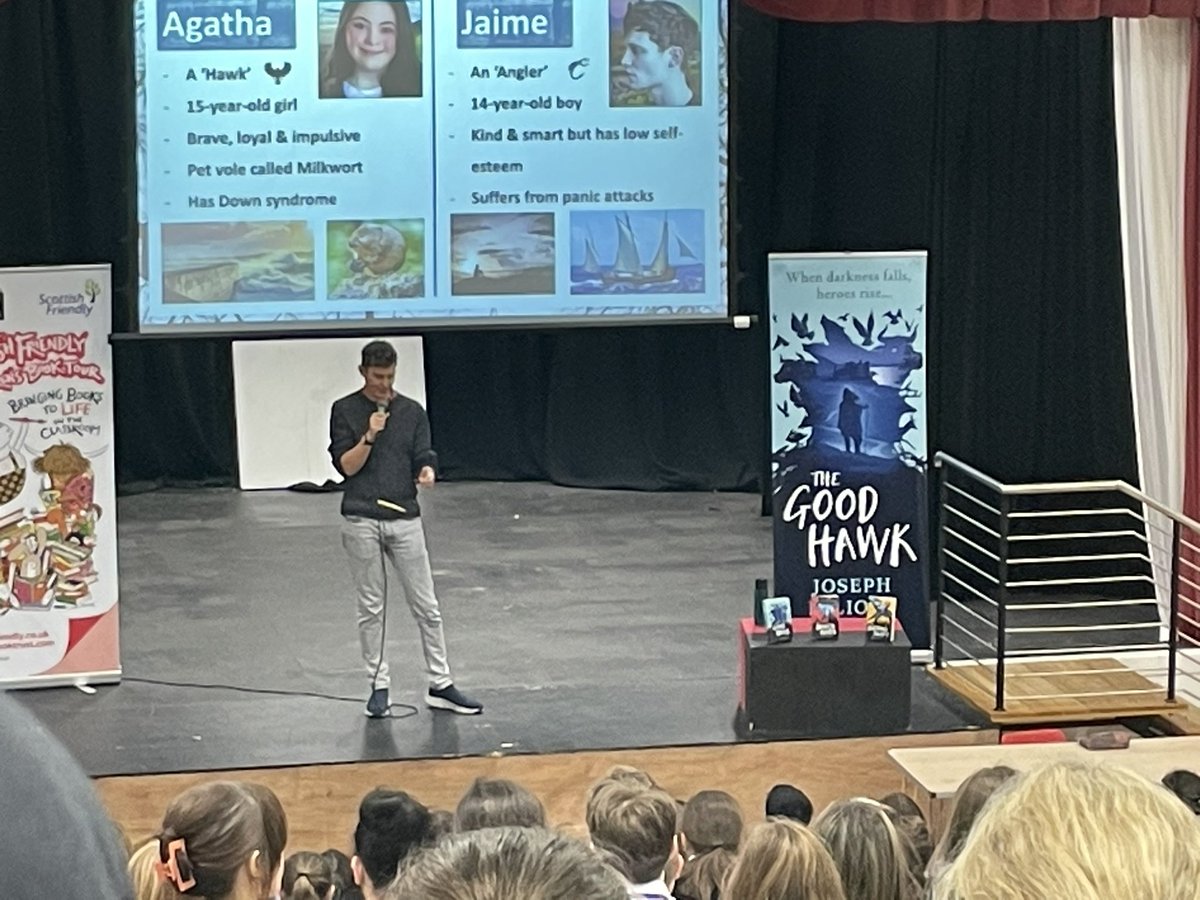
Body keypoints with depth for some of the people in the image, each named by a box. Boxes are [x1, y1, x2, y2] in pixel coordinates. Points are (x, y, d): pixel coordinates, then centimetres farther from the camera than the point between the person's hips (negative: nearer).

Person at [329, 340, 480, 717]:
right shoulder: (345, 410, 1)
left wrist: (425, 472, -21)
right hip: (362, 521, -2)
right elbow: (345, 466, -5)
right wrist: (369, 436, -18)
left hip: (405, 519, 2)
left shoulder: (412, 412, 7)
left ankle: (440, 685, 7)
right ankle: (379, 685, 13)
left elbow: (423, 457, 1)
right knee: (371, 608, 4)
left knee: (426, 606, 2)